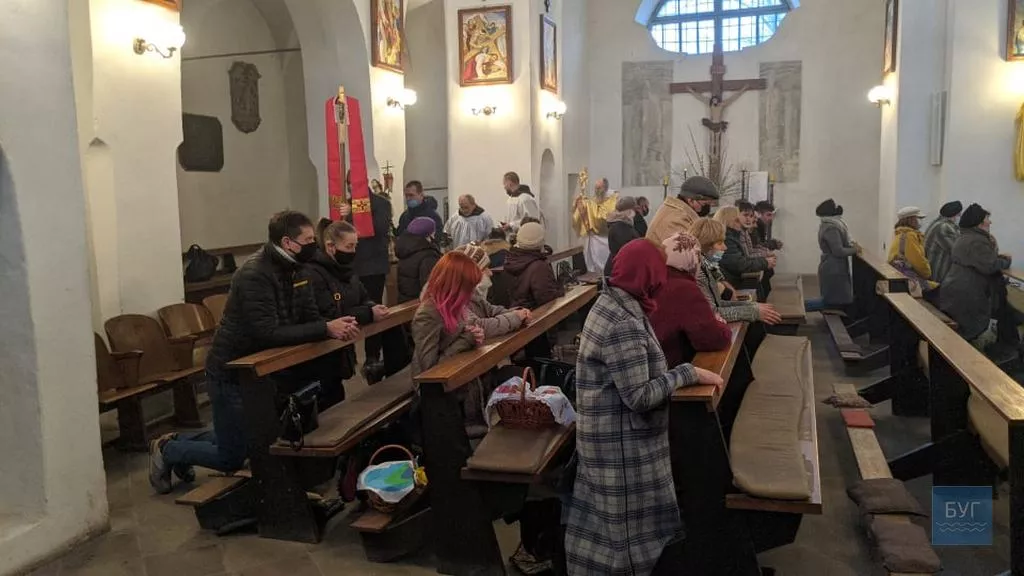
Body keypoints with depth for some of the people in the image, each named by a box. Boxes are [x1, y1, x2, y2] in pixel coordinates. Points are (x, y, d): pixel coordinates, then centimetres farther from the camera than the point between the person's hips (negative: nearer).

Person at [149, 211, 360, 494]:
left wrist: (338, 325, -24)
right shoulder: (254, 275, -28)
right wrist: (326, 329, -37)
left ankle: (180, 440, 38)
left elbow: (309, 318, -2)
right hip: (231, 373, -8)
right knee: (232, 458, 2)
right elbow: (269, 333, -36)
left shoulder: (295, 269, -2)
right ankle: (168, 450, 25)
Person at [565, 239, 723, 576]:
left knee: (609, 519, 21)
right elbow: (640, 397, -27)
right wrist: (688, 373, -20)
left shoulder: (610, 302, 4)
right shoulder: (624, 325, -26)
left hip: (612, 435, 10)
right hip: (623, 443, -10)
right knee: (634, 528, 5)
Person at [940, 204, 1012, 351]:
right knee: (978, 331, -2)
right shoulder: (977, 241, -17)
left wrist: (998, 257, 10)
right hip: (967, 297, -11)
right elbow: (989, 266, -23)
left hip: (955, 292, 11)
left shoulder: (965, 238, 18)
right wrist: (1006, 261, -6)